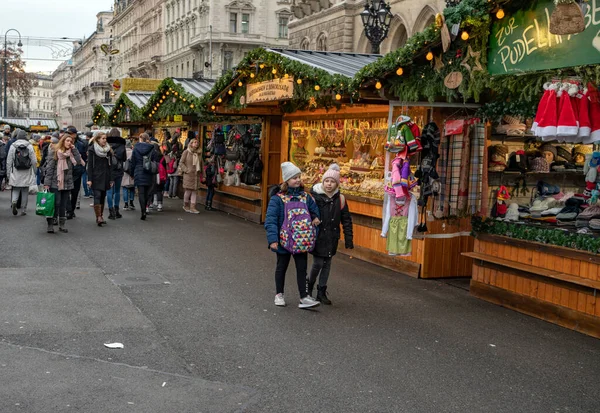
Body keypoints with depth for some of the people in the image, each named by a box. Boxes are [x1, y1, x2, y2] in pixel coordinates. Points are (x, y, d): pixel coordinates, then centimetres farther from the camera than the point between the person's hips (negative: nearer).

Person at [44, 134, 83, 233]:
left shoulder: (71, 153, 10)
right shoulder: (54, 151, -3)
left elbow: (79, 161, -5)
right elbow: (49, 168, -7)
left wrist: (74, 150, -5)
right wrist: (47, 183, -11)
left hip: (67, 183, 5)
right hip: (55, 183, -4)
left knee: (64, 204, 9)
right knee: (55, 203, -7)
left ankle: (62, 224, 16)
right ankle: (50, 224, 1)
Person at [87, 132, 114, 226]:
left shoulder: (108, 150, 10)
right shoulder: (92, 149, -2)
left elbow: (110, 165, 12)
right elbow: (89, 165, -5)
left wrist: (111, 179, 7)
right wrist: (89, 179, -10)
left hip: (105, 177, 5)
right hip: (96, 177, -5)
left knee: (103, 197, 7)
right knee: (97, 195, -13)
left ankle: (101, 216, 13)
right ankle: (98, 217, -17)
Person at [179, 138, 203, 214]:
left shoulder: (199, 153, 12)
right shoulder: (186, 152, -1)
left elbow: (201, 164, 16)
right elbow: (181, 163, -1)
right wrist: (186, 170, -12)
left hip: (196, 175, 4)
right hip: (188, 175, -4)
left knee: (194, 191, 0)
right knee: (188, 190, -2)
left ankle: (192, 208, 2)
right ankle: (186, 206, 18)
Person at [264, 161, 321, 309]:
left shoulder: (305, 196, 2)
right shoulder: (278, 198, -13)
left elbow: (315, 211, 14)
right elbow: (270, 219, -16)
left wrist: (315, 218, -8)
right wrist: (272, 239, -23)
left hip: (301, 240, 3)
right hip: (284, 240, -3)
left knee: (302, 268, 3)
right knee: (281, 267, 14)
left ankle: (304, 298, 6)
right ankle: (279, 294, 29)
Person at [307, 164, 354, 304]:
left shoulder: (339, 198, 1)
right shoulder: (315, 196, -10)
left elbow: (346, 219, 5)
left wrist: (348, 238, 3)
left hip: (331, 238, 4)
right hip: (317, 236, -4)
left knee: (327, 264, 10)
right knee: (318, 263, -3)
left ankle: (322, 292, 22)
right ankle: (309, 286, 24)